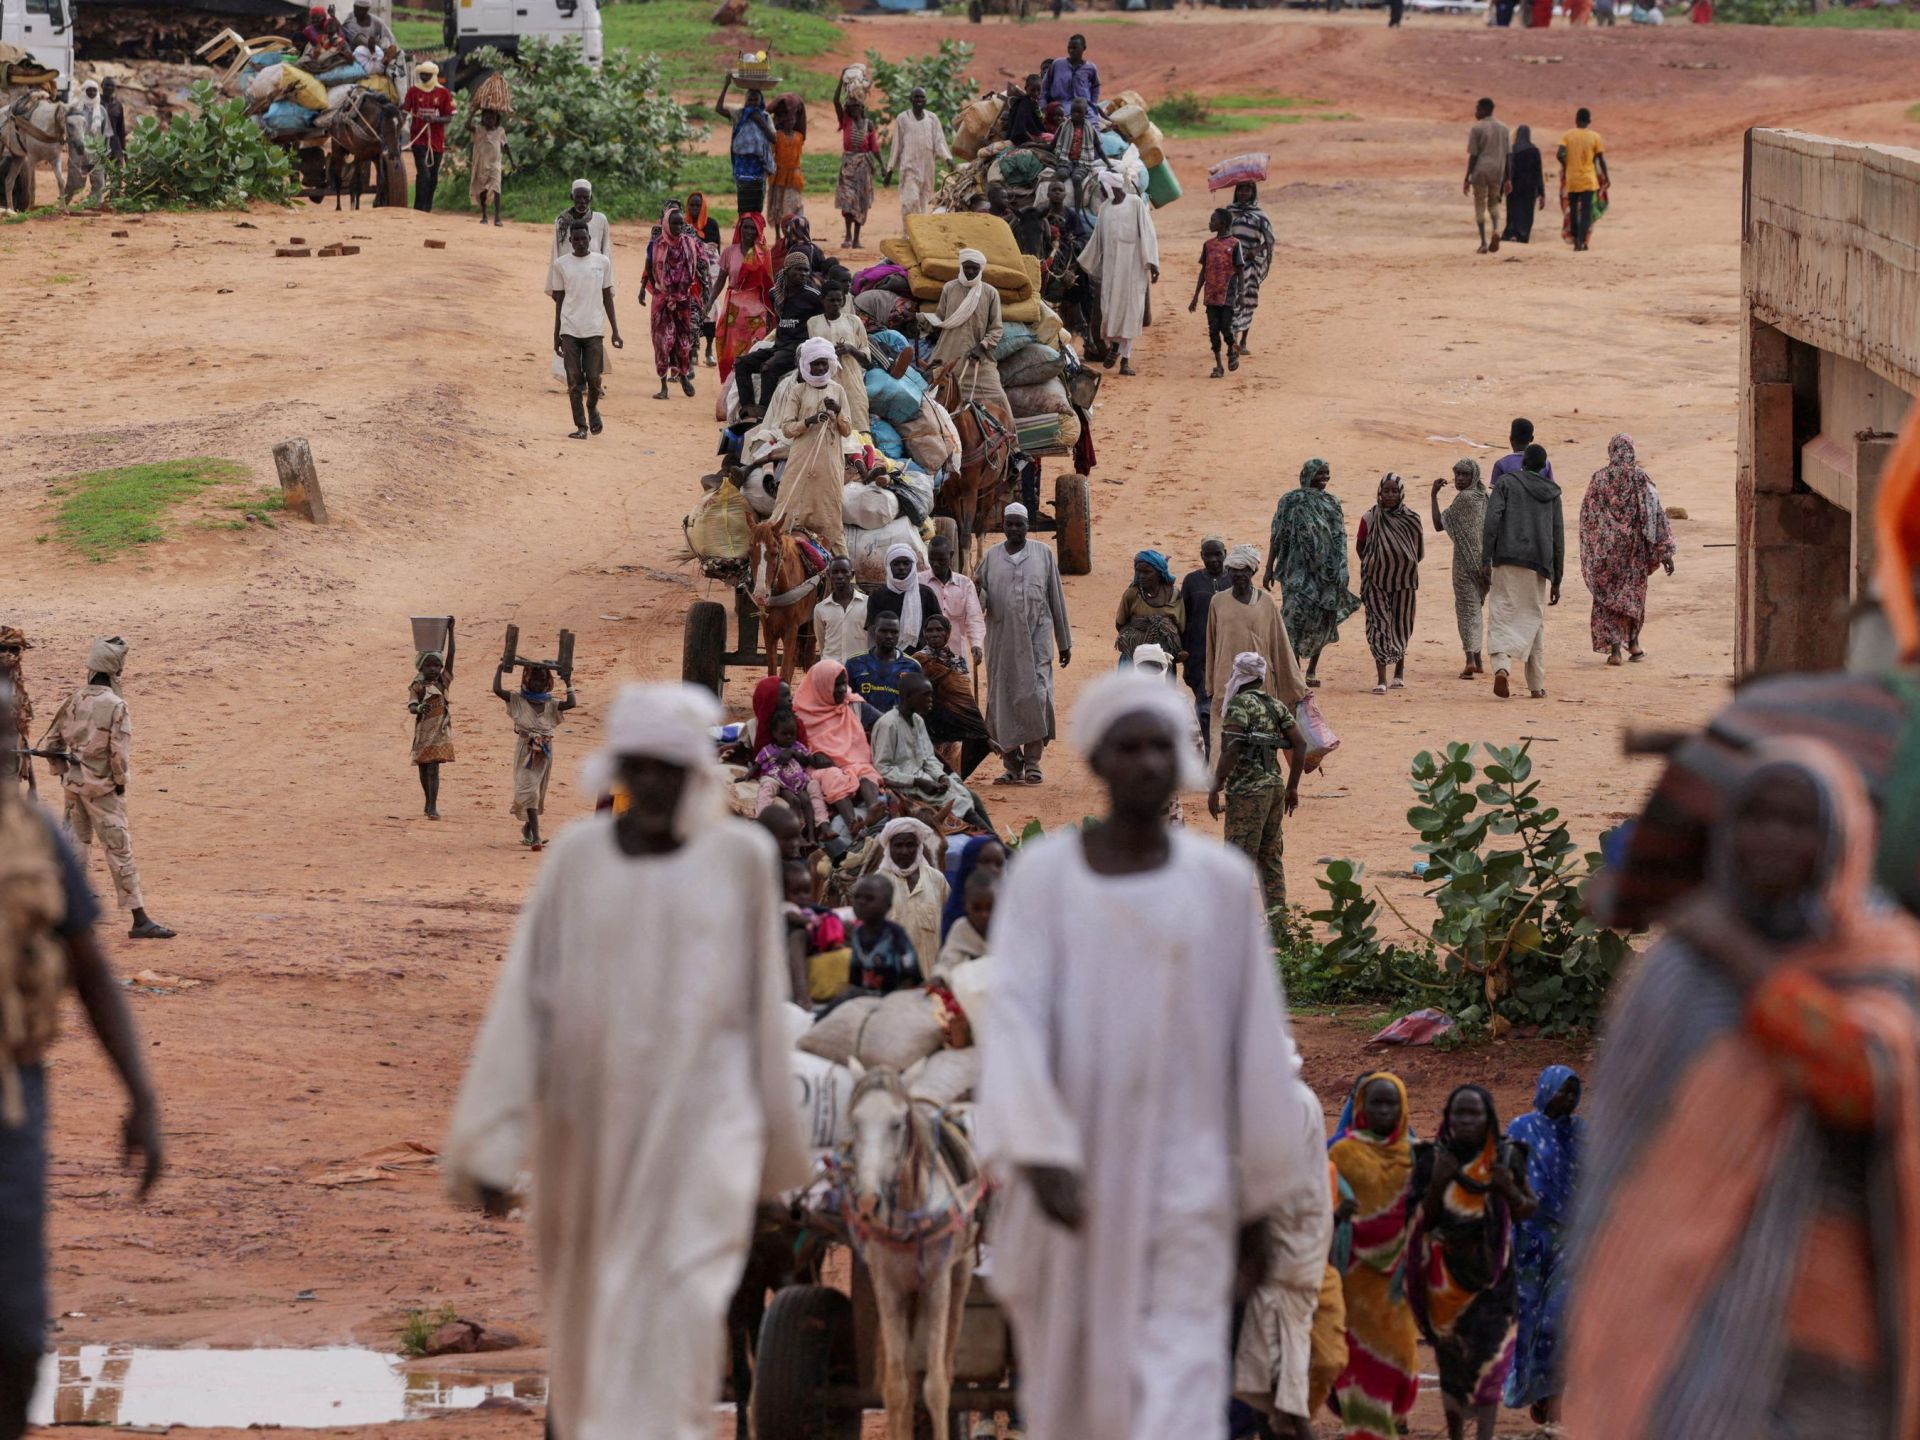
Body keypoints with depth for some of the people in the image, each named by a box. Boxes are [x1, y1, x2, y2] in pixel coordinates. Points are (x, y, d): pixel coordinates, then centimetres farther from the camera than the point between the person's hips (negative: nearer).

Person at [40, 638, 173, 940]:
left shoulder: (74, 701, 3)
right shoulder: (115, 706, -16)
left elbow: (51, 742, 7)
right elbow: (119, 751, -20)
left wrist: (63, 772, 17)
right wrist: (121, 783, -6)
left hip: (73, 784, 6)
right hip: (102, 787, -6)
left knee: (76, 845, 17)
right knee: (119, 850, -3)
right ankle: (140, 920, -2)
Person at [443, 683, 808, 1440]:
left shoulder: (741, 856, -1)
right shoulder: (578, 855, 2)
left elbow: (763, 1000, 7)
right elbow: (525, 997, 0)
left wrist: (773, 1144, 13)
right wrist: (494, 1142, -5)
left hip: (701, 1118, -3)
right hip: (591, 1121, 3)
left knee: (677, 1314, -16)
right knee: (593, 1318, 13)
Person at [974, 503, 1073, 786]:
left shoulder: (1043, 554, 6)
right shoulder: (991, 557, 9)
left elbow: (1057, 599, 10)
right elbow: (980, 602, 9)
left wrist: (1064, 643, 10)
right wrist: (977, 589, -16)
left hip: (1036, 637, -2)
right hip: (1002, 639, 2)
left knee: (1035, 696, -10)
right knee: (1003, 697, 1)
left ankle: (1033, 763, -8)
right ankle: (1012, 765, 7)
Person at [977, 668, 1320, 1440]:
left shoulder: (1222, 881, 2)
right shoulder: (1043, 875, -2)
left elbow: (1254, 1043, 5)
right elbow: (1016, 1019, -11)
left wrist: (1258, 1203, 7)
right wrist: (1041, 1153, -25)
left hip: (1184, 1187, 0)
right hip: (1072, 1177, 0)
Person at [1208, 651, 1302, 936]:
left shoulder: (1239, 705, -10)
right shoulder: (1276, 706, 12)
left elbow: (1231, 751, -19)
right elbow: (1299, 745, 9)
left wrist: (1215, 788, -15)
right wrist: (1292, 787, 16)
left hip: (1247, 790, -8)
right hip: (1275, 785, 8)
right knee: (1270, 857, 13)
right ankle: (1278, 922, 12)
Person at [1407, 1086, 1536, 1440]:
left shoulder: (1505, 1160, 0)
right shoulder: (1432, 1160, -2)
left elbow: (1527, 1211, 7)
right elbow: (1421, 1220, -2)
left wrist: (1510, 1190, -14)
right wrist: (1437, 1184, -19)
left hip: (1491, 1274, -1)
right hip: (1446, 1275, 1)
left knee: (1489, 1356, -12)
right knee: (1451, 1359, 9)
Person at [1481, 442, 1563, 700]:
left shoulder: (1506, 483, 5)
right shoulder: (1551, 493, 13)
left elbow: (1492, 519, -8)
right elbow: (1558, 537, 13)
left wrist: (1485, 560, -10)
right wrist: (1556, 581, 17)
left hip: (1506, 562, -3)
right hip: (1539, 563, 3)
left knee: (1501, 616, -4)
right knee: (1535, 621, 12)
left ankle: (1501, 666, -30)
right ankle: (1537, 685, 12)